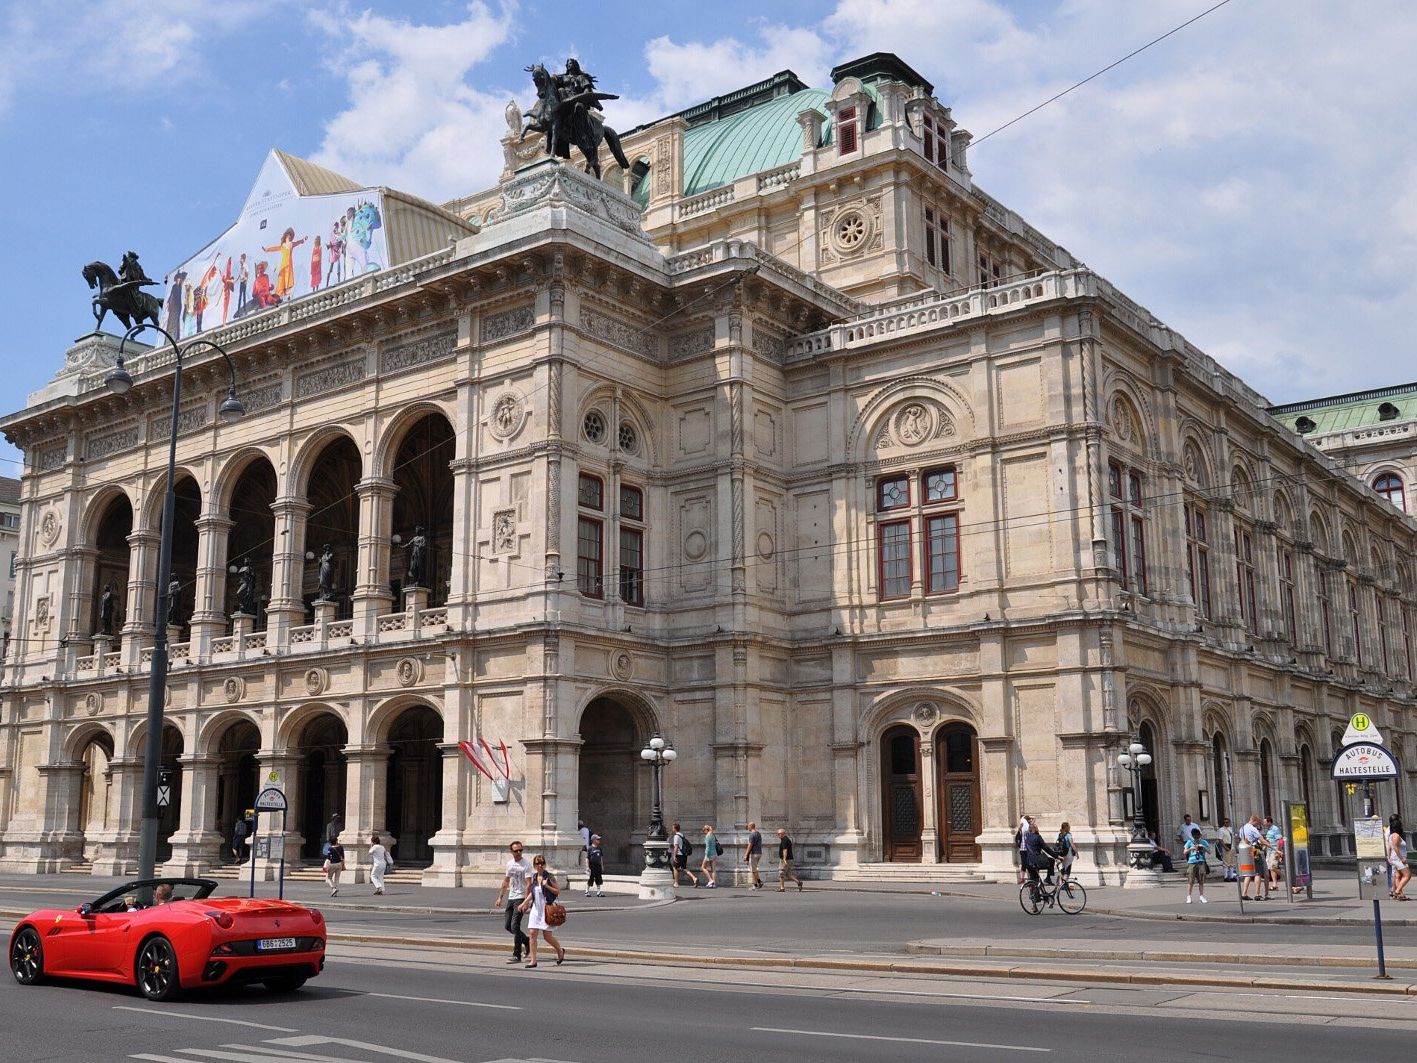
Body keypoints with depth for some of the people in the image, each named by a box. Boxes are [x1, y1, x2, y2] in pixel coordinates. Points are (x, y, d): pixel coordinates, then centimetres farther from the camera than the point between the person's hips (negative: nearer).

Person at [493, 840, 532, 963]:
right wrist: (500, 897, 19)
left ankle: (517, 955, -6)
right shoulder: (510, 864, 11)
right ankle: (527, 941, 30)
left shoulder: (526, 865, -11)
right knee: (508, 926, 11)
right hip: (511, 898, 8)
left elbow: (528, 884, -18)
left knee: (515, 926, -12)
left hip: (520, 898, -8)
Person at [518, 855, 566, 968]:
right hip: (535, 909, 5)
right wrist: (525, 902, 10)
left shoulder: (549, 877, -8)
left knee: (547, 935, 0)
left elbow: (558, 891, -8)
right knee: (532, 933, -4)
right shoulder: (534, 877, 6)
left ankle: (560, 951, 27)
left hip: (546, 909, -5)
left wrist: (546, 886, -19)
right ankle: (533, 960, 1)